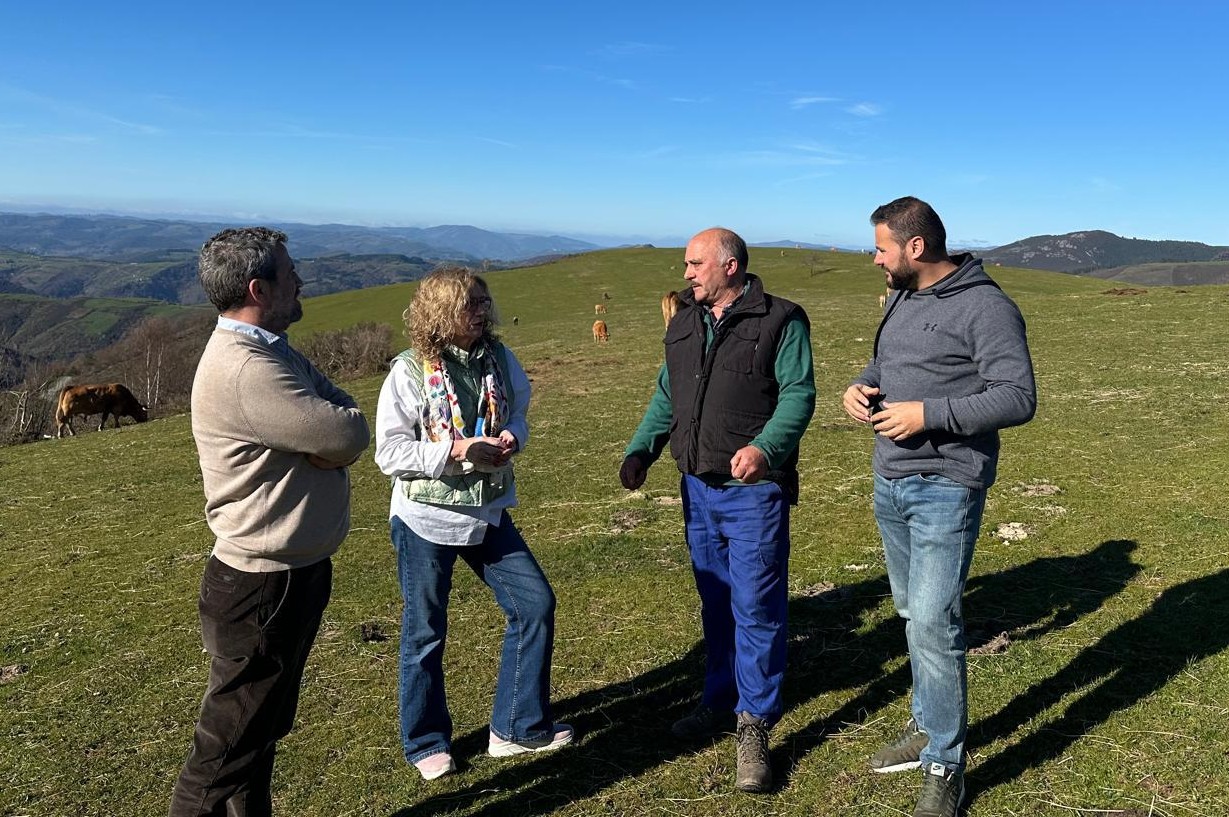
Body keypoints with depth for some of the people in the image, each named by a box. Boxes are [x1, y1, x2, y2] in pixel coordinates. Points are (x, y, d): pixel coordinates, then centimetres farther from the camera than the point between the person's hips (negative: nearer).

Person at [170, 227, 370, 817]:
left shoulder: (271, 350, 8)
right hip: (265, 587, -10)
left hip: (295, 573, 10)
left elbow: (351, 429, 1)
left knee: (264, 726, 23)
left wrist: (325, 439, -17)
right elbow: (348, 435, -25)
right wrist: (335, 425, -6)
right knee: (230, 744, 4)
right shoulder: (244, 370, -25)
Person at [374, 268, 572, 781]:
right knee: (425, 633, 9)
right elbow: (389, 452, -16)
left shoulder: (497, 358, -2)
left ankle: (517, 727, 22)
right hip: (426, 519, -5)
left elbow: (518, 411, 12)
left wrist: (512, 438, -11)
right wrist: (455, 451, -25)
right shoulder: (410, 371, -15)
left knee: (535, 604, 5)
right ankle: (426, 743, 31)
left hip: (488, 513, 5)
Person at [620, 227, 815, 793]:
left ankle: (754, 725, 12)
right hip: (698, 488, 6)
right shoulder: (684, 323, 12)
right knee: (715, 603, 17)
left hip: (754, 491, -6)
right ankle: (721, 702, 32)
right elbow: (666, 396, 16)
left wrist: (764, 448, -29)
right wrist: (640, 450, 4)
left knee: (755, 607, 0)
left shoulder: (779, 320, -7)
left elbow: (798, 394, -14)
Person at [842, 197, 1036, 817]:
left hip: (945, 491, -8)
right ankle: (928, 727, 34)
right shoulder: (902, 299, 11)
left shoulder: (985, 306, -14)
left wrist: (929, 414, -23)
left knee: (932, 623, -9)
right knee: (913, 614, 17)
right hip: (890, 485, 8)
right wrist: (863, 386, 0)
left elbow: (1018, 398, -18)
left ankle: (945, 766, 7)